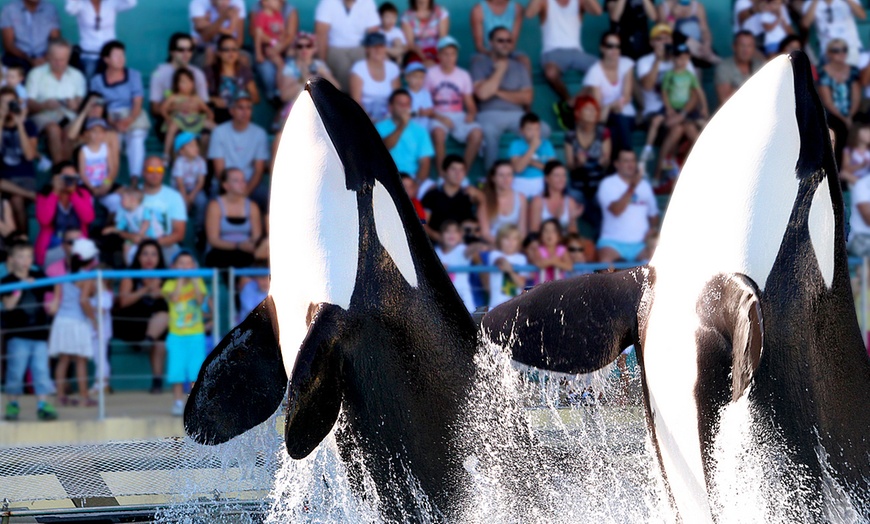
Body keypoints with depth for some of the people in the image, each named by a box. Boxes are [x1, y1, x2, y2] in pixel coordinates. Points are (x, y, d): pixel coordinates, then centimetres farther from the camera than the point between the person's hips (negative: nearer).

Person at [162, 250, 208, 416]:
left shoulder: (198, 283, 6)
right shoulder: (170, 284, 3)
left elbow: (200, 300, -12)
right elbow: (173, 298, -17)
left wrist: (194, 281, -11)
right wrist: (180, 280, -12)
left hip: (196, 335, 1)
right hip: (176, 335, -1)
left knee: (196, 371, -1)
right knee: (177, 372, -2)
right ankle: (178, 403, 5)